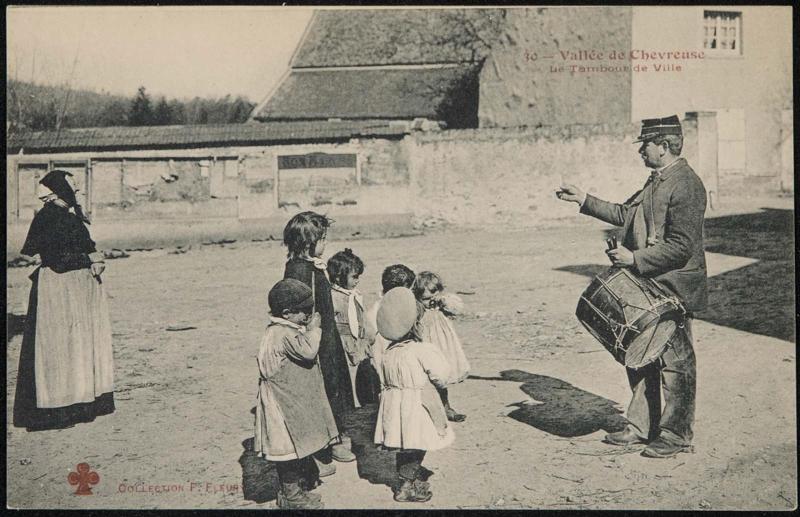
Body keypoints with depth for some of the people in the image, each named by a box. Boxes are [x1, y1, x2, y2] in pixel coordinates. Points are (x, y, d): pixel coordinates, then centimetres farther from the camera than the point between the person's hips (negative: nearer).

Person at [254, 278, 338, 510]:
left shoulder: (288, 330, 11)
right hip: (286, 404, -11)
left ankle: (292, 490, 31)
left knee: (294, 447, 19)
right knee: (290, 447, 0)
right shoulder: (283, 334, -22)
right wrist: (313, 328, -19)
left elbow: (305, 354, 18)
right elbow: (308, 351, -30)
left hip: (294, 400, 11)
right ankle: (291, 495, 11)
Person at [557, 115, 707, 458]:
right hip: (647, 288, 10)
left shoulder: (686, 185, -19)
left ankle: (675, 435, 17)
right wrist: (584, 200, 16)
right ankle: (641, 427, 29)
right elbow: (626, 214, 19)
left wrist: (635, 259, -22)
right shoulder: (656, 181, 12)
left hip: (673, 290, -10)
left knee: (675, 364, 4)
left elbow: (681, 247, -23)